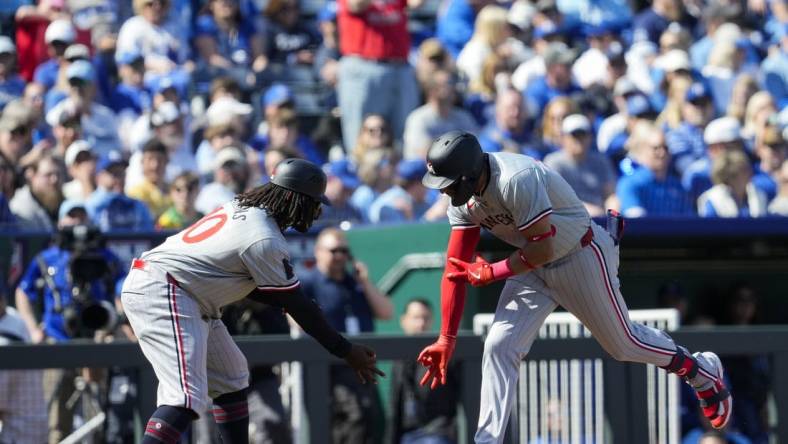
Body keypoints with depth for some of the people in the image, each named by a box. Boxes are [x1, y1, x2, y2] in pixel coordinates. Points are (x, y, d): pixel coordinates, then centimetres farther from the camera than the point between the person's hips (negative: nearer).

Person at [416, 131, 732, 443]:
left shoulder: (516, 180, -35)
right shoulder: (464, 197, -9)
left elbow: (542, 249, -30)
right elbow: (456, 269, -7)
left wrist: (490, 273, -20)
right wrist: (446, 339, -10)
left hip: (582, 256, -7)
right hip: (534, 265, 7)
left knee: (623, 343, 8)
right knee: (499, 347, -8)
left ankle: (703, 371, 33)